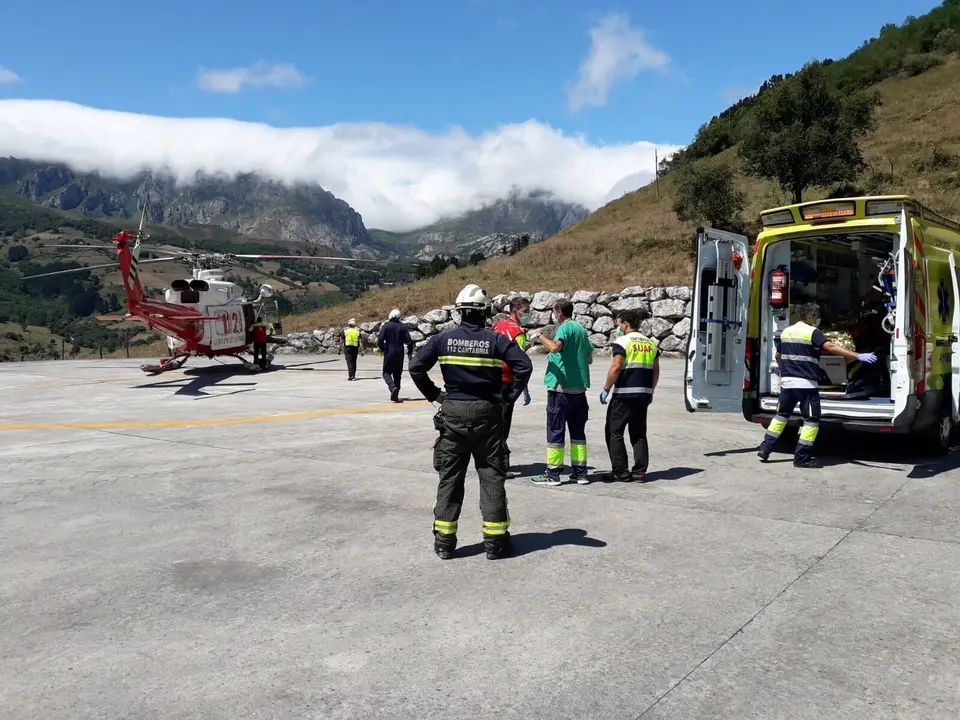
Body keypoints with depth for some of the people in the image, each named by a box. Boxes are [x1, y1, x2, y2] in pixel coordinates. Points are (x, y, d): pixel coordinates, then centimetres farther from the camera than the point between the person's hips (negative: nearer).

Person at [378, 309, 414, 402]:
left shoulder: (386, 325, -5)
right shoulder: (403, 327, 3)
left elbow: (380, 338, -14)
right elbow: (409, 341, 0)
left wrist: (382, 348, 4)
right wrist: (409, 352, 14)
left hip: (389, 353, -3)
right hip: (399, 354, 3)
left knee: (386, 372, 6)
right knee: (397, 375, 12)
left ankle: (393, 387, -22)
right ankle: (395, 396, 13)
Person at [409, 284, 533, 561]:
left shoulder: (444, 339, -1)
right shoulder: (497, 340, -5)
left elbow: (416, 366, -5)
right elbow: (524, 366, -13)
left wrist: (433, 394, 4)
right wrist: (509, 395, -2)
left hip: (453, 412, 1)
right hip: (487, 413, -1)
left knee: (449, 477, 9)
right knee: (492, 477, 7)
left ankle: (444, 540, 13)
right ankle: (495, 540, 11)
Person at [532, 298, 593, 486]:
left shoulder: (565, 328, -9)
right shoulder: (581, 329, 15)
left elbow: (555, 347, -30)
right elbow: (589, 358, 22)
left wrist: (540, 336, -15)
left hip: (561, 388, -8)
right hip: (579, 388, 8)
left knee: (556, 430, -2)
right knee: (578, 430, 11)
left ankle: (553, 474, 2)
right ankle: (580, 472, 14)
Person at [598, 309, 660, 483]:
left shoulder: (622, 341, -8)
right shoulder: (651, 343, 12)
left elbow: (615, 368, -15)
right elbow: (656, 371, 13)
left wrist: (606, 389, -8)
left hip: (624, 394, -7)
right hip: (643, 394, 7)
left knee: (614, 432, 4)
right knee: (639, 434, 13)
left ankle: (620, 472, 3)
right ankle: (640, 472, 12)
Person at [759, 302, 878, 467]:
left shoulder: (786, 332, 14)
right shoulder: (812, 332, -8)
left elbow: (778, 356, 25)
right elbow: (831, 347, -23)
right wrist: (858, 356, -27)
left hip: (787, 381, 7)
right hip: (806, 384, -7)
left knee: (781, 415, 18)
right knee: (811, 420, 1)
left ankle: (765, 448, 16)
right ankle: (802, 457, 0)